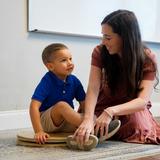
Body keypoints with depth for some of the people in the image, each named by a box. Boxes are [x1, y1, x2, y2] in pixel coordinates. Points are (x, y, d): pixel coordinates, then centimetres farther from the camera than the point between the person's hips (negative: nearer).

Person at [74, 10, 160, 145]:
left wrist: (111, 112, -49)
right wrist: (88, 119, -47)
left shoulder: (147, 59, -21)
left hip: (133, 111, -1)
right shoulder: (100, 52, -16)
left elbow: (142, 101, -32)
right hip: (106, 108, 1)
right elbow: (93, 89, -28)